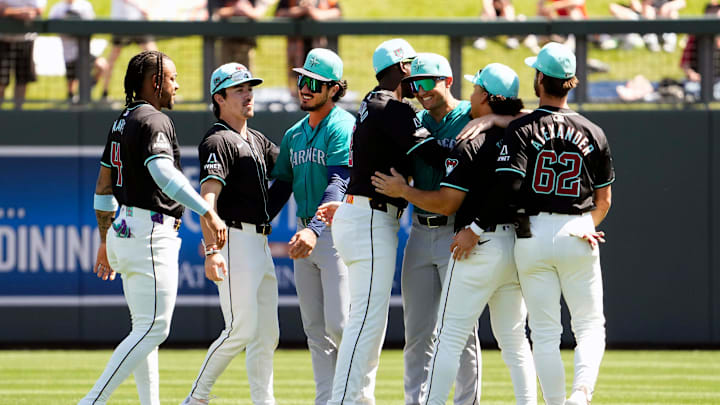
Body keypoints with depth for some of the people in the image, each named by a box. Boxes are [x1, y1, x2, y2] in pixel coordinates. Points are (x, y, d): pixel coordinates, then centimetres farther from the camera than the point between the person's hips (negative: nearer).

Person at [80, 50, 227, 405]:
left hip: (123, 230, 10)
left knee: (145, 329, 13)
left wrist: (106, 241, 27)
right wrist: (207, 213, -37)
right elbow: (164, 174, -30)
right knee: (154, 329, -10)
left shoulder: (122, 122, 17)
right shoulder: (153, 120, -12)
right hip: (151, 233, -10)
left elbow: (103, 186, 21)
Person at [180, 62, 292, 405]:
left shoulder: (258, 141, 19)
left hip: (261, 244, 9)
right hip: (235, 239, -9)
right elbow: (208, 196, -21)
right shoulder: (218, 141, -9)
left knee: (267, 334, 7)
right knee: (242, 329, -12)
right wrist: (212, 250, -33)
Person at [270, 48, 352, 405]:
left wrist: (315, 230, -35)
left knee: (339, 322, -13)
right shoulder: (294, 135, 15)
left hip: (337, 231, -8)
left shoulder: (344, 127, -10)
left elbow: (339, 185, -22)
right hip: (305, 235, 8)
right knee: (316, 330, 7)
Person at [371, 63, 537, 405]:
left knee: (449, 337, -3)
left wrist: (402, 191, 0)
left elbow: (446, 203, -13)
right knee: (513, 338, 13)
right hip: (519, 245, 6)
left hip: (479, 248, -6)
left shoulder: (471, 146, -12)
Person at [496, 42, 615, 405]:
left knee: (545, 334, 5)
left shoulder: (522, 129, -6)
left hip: (533, 235, -1)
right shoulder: (593, 134, 4)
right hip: (578, 236, 1)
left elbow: (508, 187, -17)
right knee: (590, 326, 7)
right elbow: (604, 201, 11)